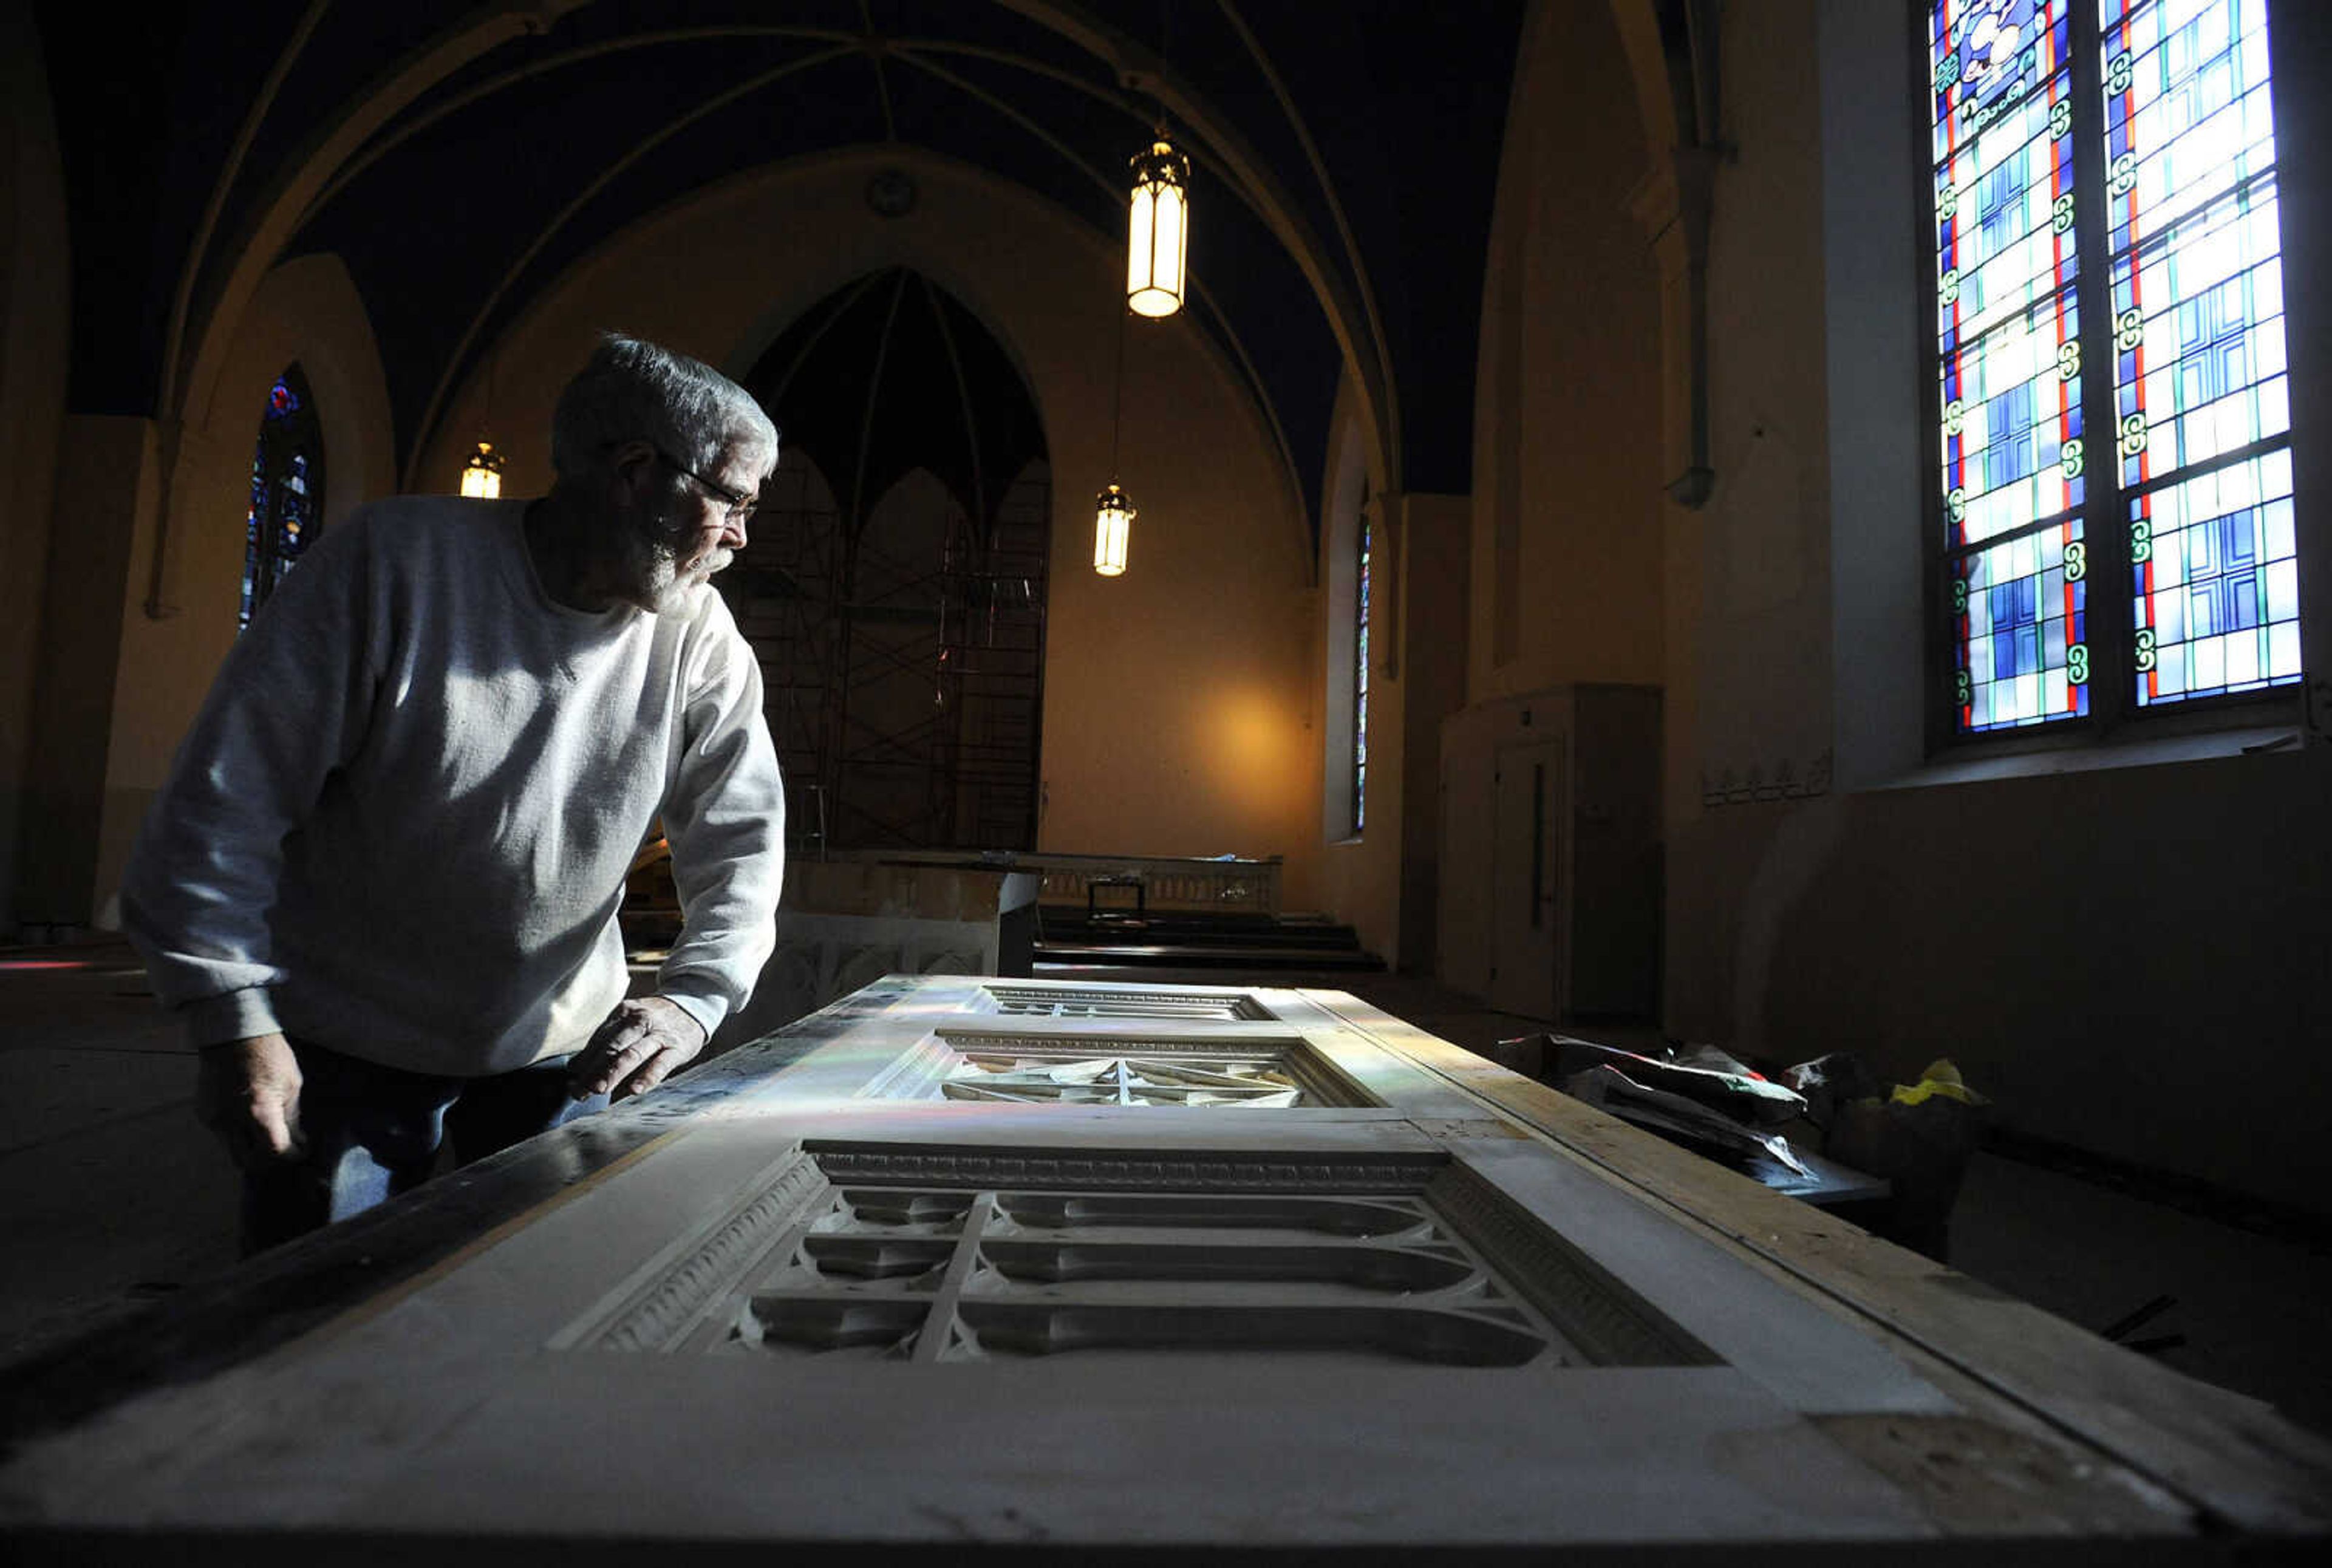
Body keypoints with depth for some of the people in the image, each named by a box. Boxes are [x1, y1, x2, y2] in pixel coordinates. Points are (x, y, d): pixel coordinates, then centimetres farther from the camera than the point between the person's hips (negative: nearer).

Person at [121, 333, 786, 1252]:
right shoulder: (397, 558, -16)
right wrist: (235, 1022, -16)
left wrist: (693, 998, -22)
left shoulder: (699, 639, -7)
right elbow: (226, 798, -13)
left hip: (560, 1054, 3)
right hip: (345, 1053, -3)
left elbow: (742, 838, -6)